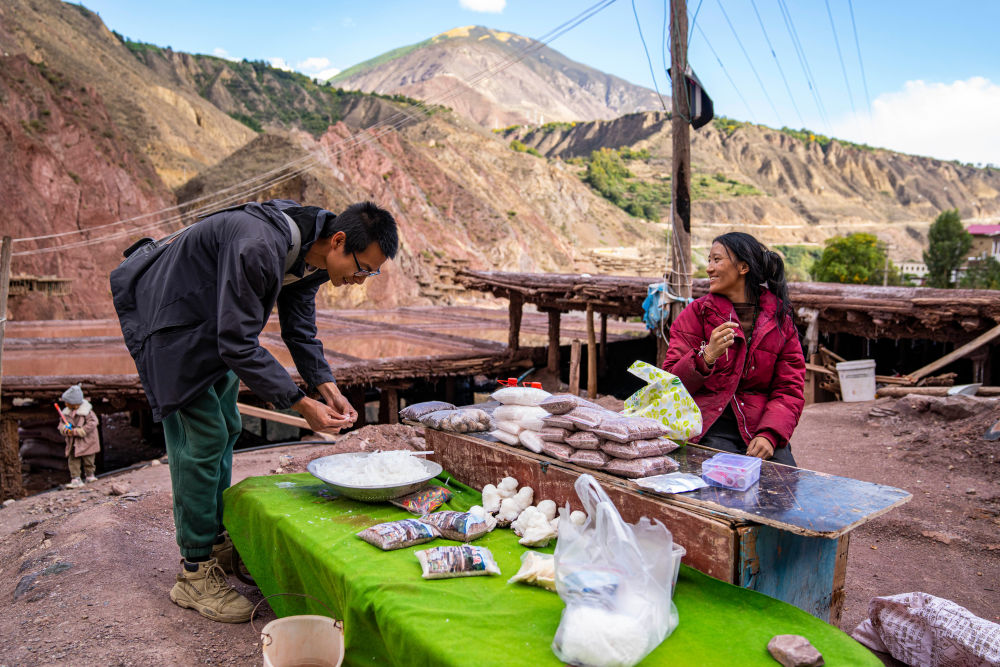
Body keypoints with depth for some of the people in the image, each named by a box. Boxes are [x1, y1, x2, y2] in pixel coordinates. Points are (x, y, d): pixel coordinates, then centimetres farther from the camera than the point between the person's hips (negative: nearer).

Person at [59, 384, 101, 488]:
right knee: (73, 461, -1)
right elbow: (61, 425, 9)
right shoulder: (66, 412, 2)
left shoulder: (86, 412, -16)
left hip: (86, 442, -5)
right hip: (72, 443, 5)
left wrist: (76, 432, -23)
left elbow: (91, 425, -21)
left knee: (88, 460, 8)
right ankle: (75, 479, 2)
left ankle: (90, 476, 28)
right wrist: (65, 430, -15)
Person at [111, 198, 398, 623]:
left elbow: (300, 330, 1)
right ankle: (194, 573, 2)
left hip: (214, 326, 9)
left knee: (225, 429, 12)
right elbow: (238, 346, -34)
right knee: (202, 437, -11)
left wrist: (328, 388, -13)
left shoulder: (311, 257, -8)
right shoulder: (259, 249, -37)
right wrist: (301, 404, -32)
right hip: (170, 320, -9)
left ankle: (216, 543, 27)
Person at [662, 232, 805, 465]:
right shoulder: (697, 313, 4)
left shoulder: (779, 317, 9)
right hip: (710, 425, -2)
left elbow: (790, 389, 4)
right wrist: (707, 357, -21)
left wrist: (769, 435, -13)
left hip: (759, 426, 2)